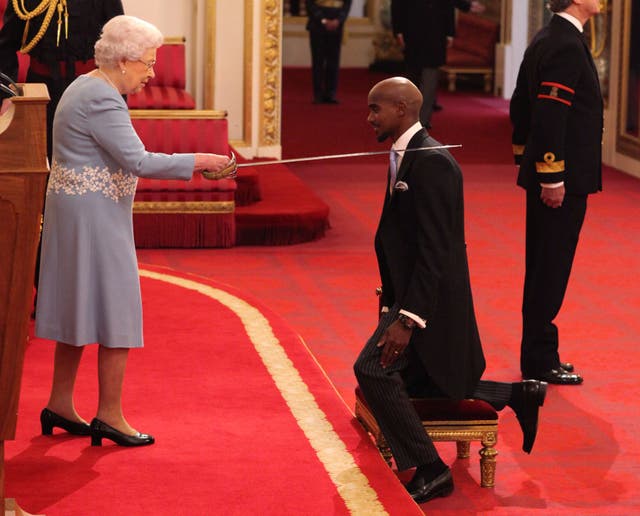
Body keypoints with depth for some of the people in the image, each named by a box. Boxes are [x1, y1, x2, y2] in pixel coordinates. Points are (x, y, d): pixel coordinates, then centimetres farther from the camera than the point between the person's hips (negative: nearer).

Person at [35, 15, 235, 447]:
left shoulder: (87, 87, 14)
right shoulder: (102, 100, -19)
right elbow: (138, 162, -25)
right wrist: (198, 162, -19)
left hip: (78, 212, 10)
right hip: (94, 216, -10)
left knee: (79, 309, 15)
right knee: (116, 312, -4)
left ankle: (60, 405, 20)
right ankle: (109, 415, 1)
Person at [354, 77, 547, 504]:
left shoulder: (431, 162, -21)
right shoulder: (405, 157, 11)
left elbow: (435, 250, -25)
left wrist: (406, 320, -29)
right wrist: (390, 306, 18)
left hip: (431, 297, -11)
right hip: (410, 290, 11)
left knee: (373, 370, -23)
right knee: (413, 385, 21)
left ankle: (429, 469, -14)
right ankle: (518, 395, 29)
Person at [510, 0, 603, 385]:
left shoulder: (546, 40, 13)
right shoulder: (566, 46, -18)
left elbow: (522, 104, 19)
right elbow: (550, 114, -24)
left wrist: (526, 159, 23)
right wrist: (553, 177, -23)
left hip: (545, 174, 10)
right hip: (564, 180, -10)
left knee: (543, 268, 15)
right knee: (551, 270, -3)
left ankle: (538, 354, 23)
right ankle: (540, 361, 2)